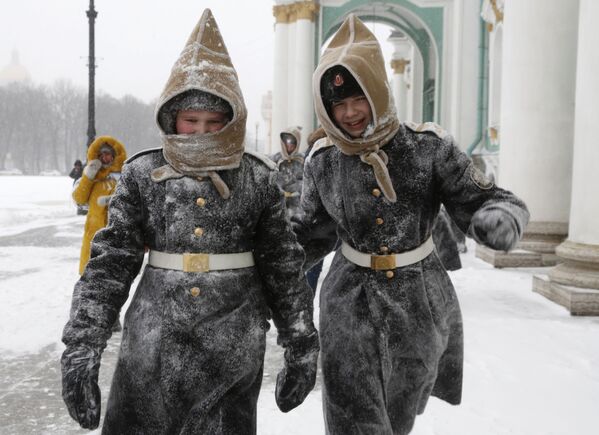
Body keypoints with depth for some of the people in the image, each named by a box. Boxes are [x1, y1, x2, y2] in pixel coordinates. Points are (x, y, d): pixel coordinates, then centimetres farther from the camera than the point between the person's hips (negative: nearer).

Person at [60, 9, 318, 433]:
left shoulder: (258, 179, -2)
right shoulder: (142, 176, -1)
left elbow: (285, 267, 3)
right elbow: (109, 263, -2)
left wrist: (301, 348, 5)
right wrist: (82, 347, -8)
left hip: (233, 352, 0)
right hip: (152, 349, 1)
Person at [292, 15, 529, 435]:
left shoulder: (428, 146, -14)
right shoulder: (323, 161, -7)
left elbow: (485, 200, -12)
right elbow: (311, 233, 5)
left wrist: (500, 219, -35)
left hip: (421, 305, 0)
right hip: (351, 305, 0)